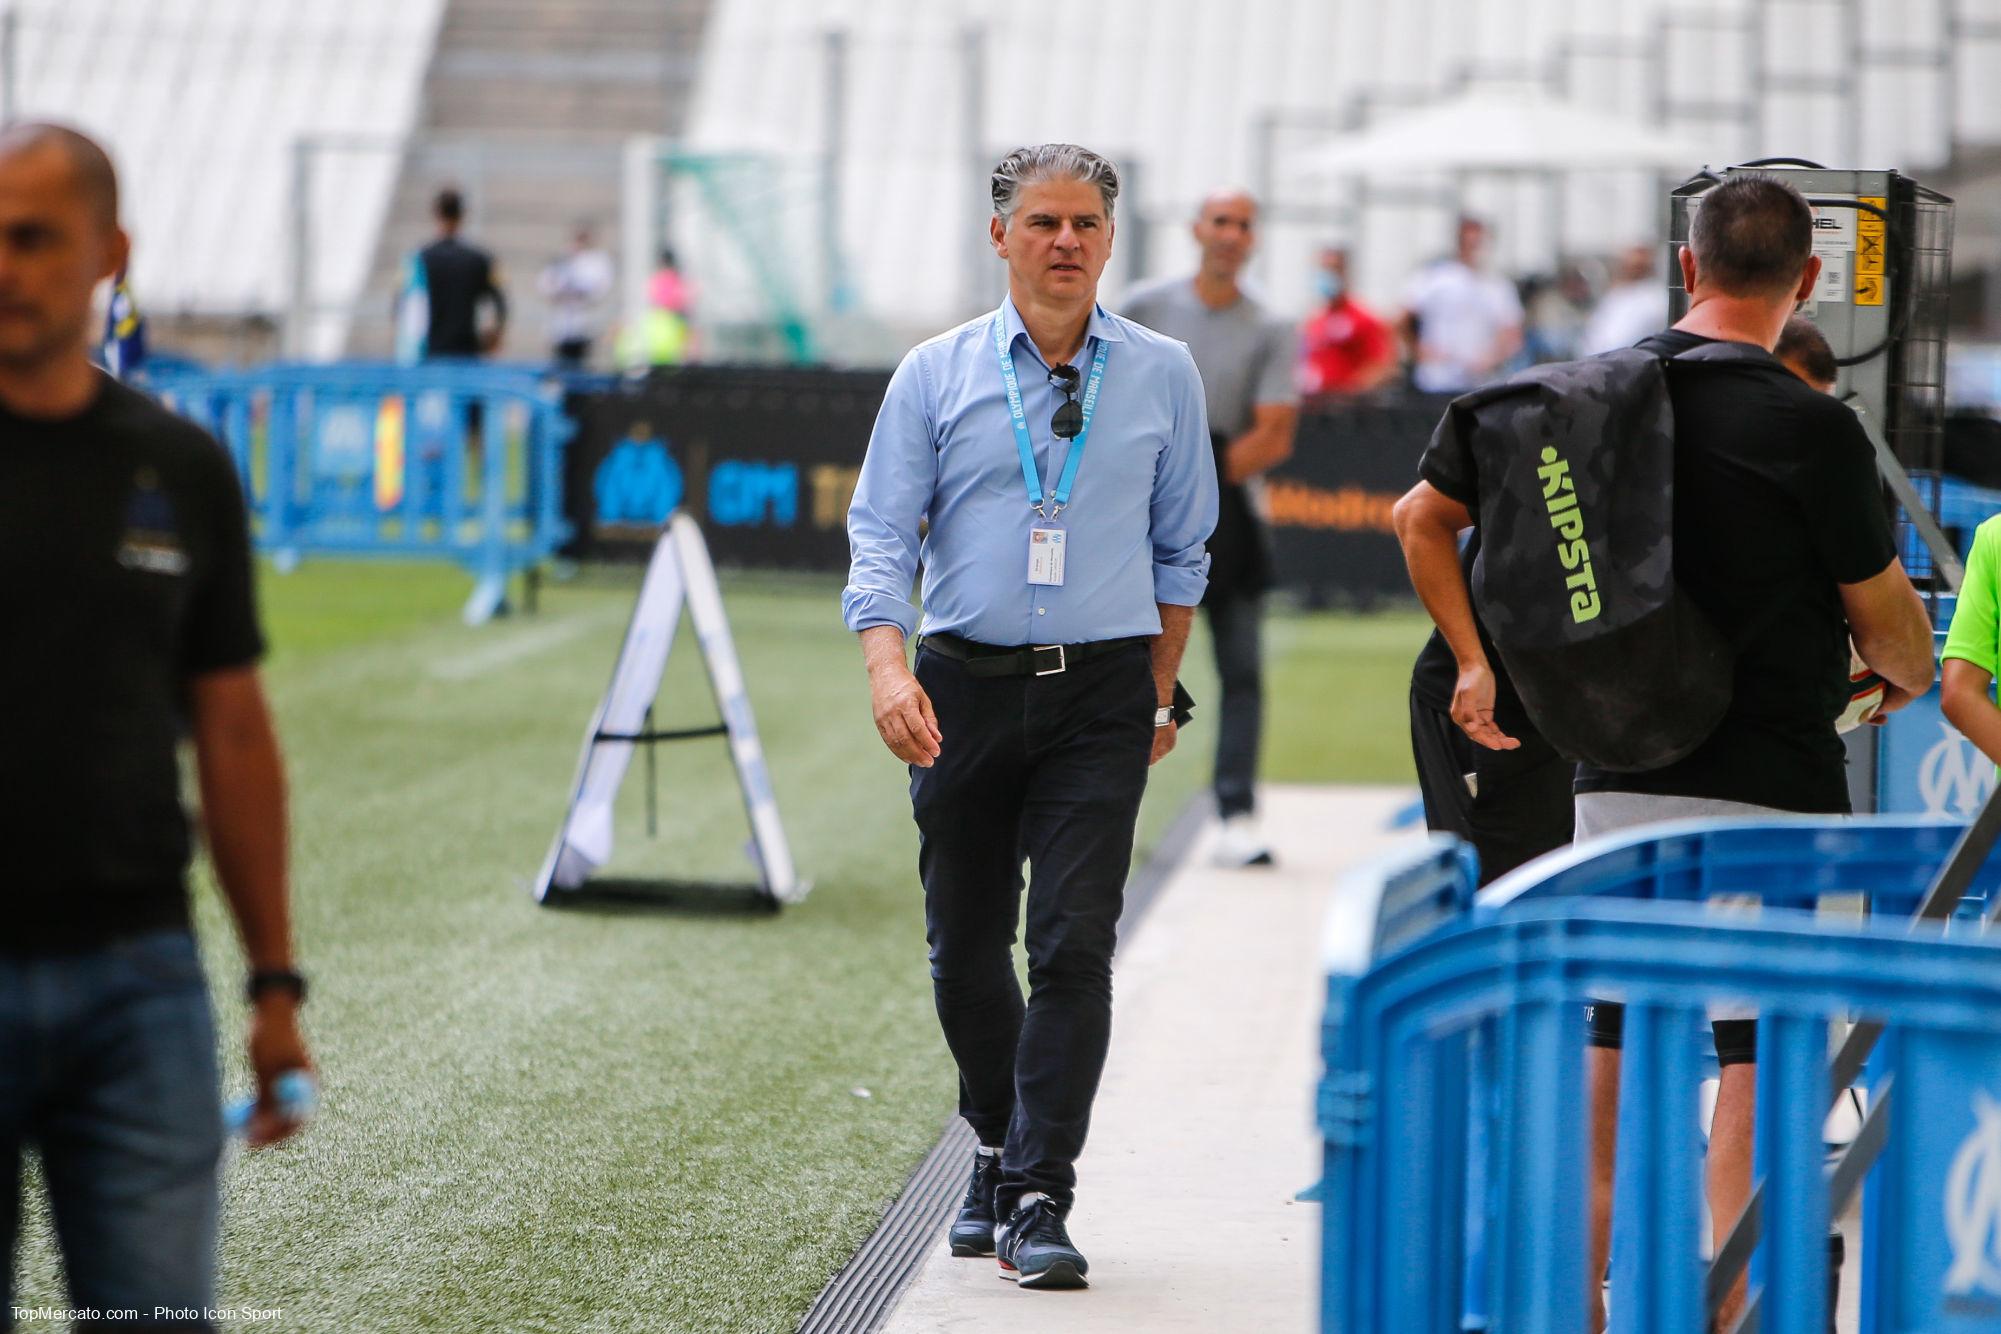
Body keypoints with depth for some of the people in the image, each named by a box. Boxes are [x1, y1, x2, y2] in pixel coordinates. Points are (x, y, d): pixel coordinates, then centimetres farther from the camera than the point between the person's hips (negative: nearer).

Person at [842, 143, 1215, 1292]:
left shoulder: (1163, 376, 6)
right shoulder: (937, 376, 3)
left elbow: (1181, 549, 14)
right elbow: (881, 536, 0)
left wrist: (1161, 694, 15)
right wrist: (888, 666, -16)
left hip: (1100, 693, -1)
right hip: (964, 686, 1)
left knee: (1074, 946, -11)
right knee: (965, 947, 10)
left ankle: (1038, 1201, -10)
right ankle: (999, 1154, 31)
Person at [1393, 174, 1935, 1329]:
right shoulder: (1808, 426, -13)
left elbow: (1423, 513, 10)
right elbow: (1886, 619, -3)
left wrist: (1475, 660, 14)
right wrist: (1914, 678, 18)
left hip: (1614, 778, 5)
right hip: (1768, 793, -5)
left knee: (1610, 1053, 13)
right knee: (1761, 1062, -1)